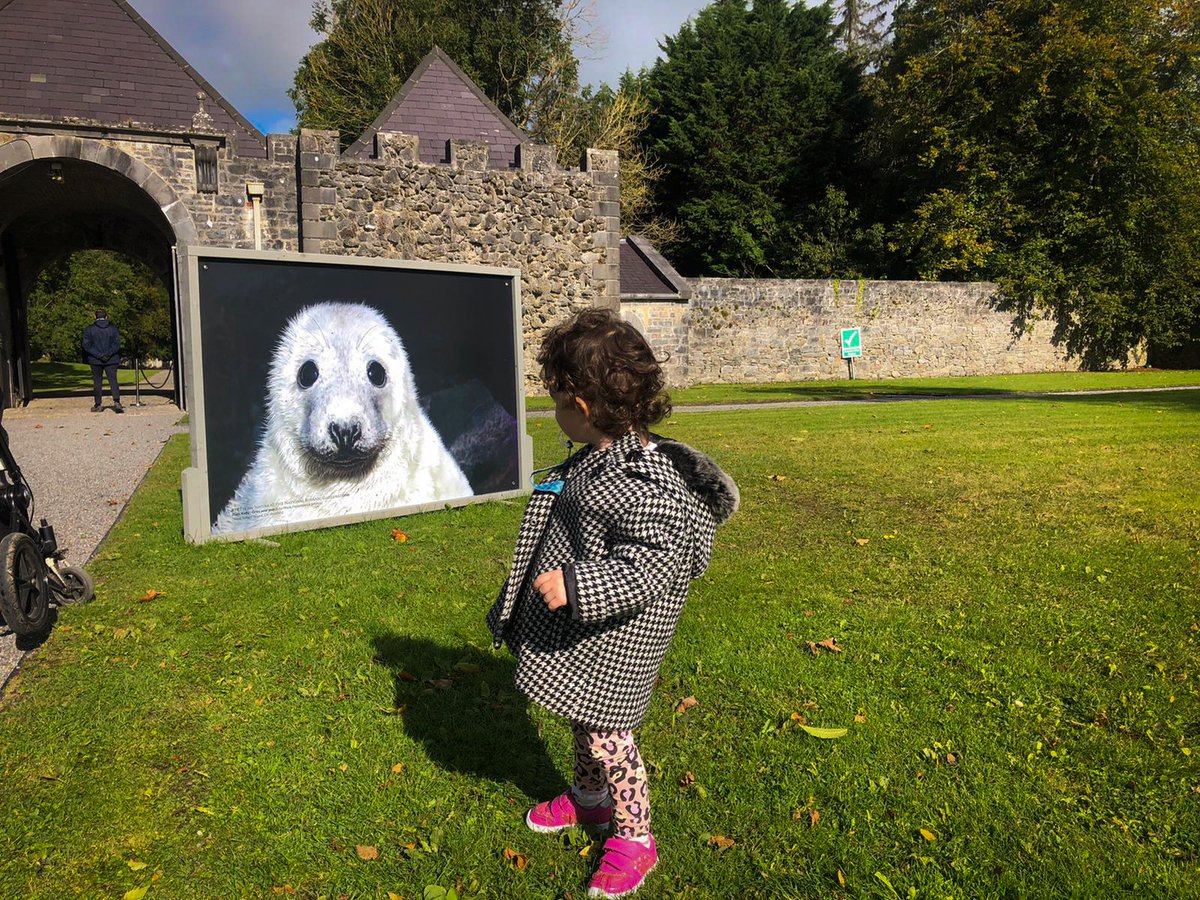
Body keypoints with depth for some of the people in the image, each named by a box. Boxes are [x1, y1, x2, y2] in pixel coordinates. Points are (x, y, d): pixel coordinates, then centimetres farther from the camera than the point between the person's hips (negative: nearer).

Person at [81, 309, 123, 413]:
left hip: (95, 360, 0)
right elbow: (116, 344, -7)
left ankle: (98, 405, 9)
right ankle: (116, 401, -19)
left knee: (97, 382, 7)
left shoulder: (89, 329, 1)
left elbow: (87, 345, -6)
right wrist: (108, 354, -10)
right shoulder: (113, 328, 2)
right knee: (113, 380, -1)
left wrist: (98, 355, -9)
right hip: (111, 360, 0)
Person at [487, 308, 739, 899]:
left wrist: (574, 586, -35)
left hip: (611, 637, -9)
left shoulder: (644, 484, -31)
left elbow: (648, 571, -32)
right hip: (575, 629, 10)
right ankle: (589, 798, 51)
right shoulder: (596, 458, 1)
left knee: (606, 735, 7)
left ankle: (634, 839, 30)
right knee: (581, 720, 26)